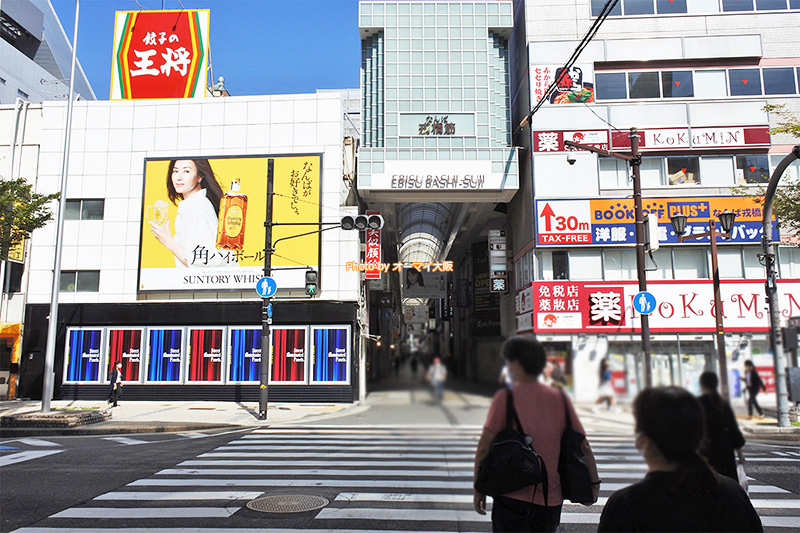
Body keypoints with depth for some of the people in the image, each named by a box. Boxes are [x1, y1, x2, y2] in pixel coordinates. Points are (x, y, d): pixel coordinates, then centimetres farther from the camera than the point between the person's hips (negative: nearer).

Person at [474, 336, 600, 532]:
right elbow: (583, 446, 5)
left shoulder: (505, 397, -8)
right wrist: (594, 482, 16)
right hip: (551, 501, 4)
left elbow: (484, 448, -9)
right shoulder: (560, 398, 3)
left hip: (513, 497, -4)